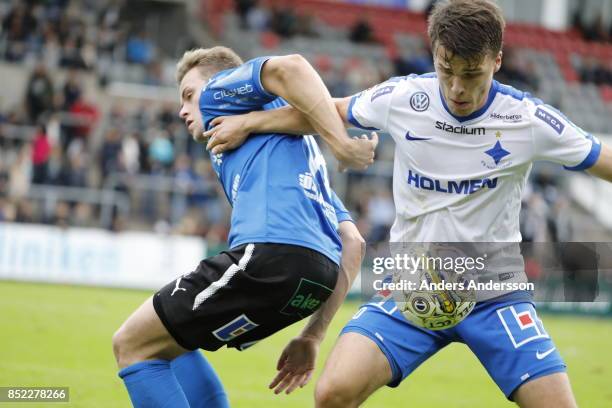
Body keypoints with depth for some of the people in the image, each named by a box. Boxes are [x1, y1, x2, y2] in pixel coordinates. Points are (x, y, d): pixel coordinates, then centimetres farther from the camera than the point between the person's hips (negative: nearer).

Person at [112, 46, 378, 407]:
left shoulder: (221, 88, 16)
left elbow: (289, 68, -7)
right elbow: (352, 245, 27)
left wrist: (343, 144, -12)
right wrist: (313, 337, 22)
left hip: (273, 252, -9)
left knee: (132, 345, 3)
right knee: (168, 342, 26)